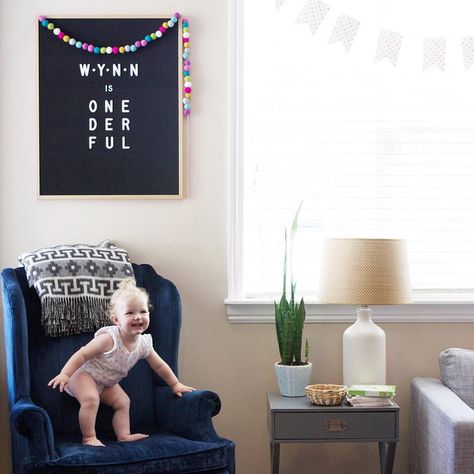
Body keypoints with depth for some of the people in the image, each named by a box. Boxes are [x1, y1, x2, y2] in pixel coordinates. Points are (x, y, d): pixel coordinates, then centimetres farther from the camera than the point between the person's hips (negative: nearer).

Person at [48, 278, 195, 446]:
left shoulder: (143, 345, -12)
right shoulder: (109, 339, -33)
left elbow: (159, 366, 4)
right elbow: (82, 355, -30)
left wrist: (176, 384, 10)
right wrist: (64, 374, -37)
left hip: (106, 383, 7)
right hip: (83, 374, -7)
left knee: (123, 402, 1)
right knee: (91, 399, -27)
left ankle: (124, 435, 9)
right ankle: (89, 437, -17)